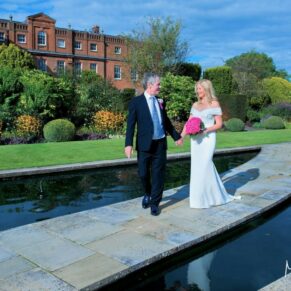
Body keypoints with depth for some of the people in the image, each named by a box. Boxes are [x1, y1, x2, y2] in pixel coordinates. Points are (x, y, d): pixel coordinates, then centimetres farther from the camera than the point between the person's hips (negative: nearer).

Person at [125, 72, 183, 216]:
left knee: (158, 174, 5)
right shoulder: (136, 102, -4)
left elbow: (166, 121, 19)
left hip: (160, 144, 3)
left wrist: (176, 136, 24)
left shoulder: (160, 101, 9)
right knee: (143, 173, 6)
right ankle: (148, 194, 36)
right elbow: (131, 124, -7)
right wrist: (128, 144, -16)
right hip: (145, 145, -3)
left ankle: (155, 203, 17)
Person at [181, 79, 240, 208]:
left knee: (203, 167, -6)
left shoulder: (214, 103, -4)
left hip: (208, 139, -6)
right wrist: (181, 136, -1)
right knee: (197, 167, 8)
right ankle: (215, 195, 24)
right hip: (195, 139, 6)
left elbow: (219, 124, -6)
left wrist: (206, 130, -20)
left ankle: (201, 198, 8)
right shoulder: (195, 105, 12)